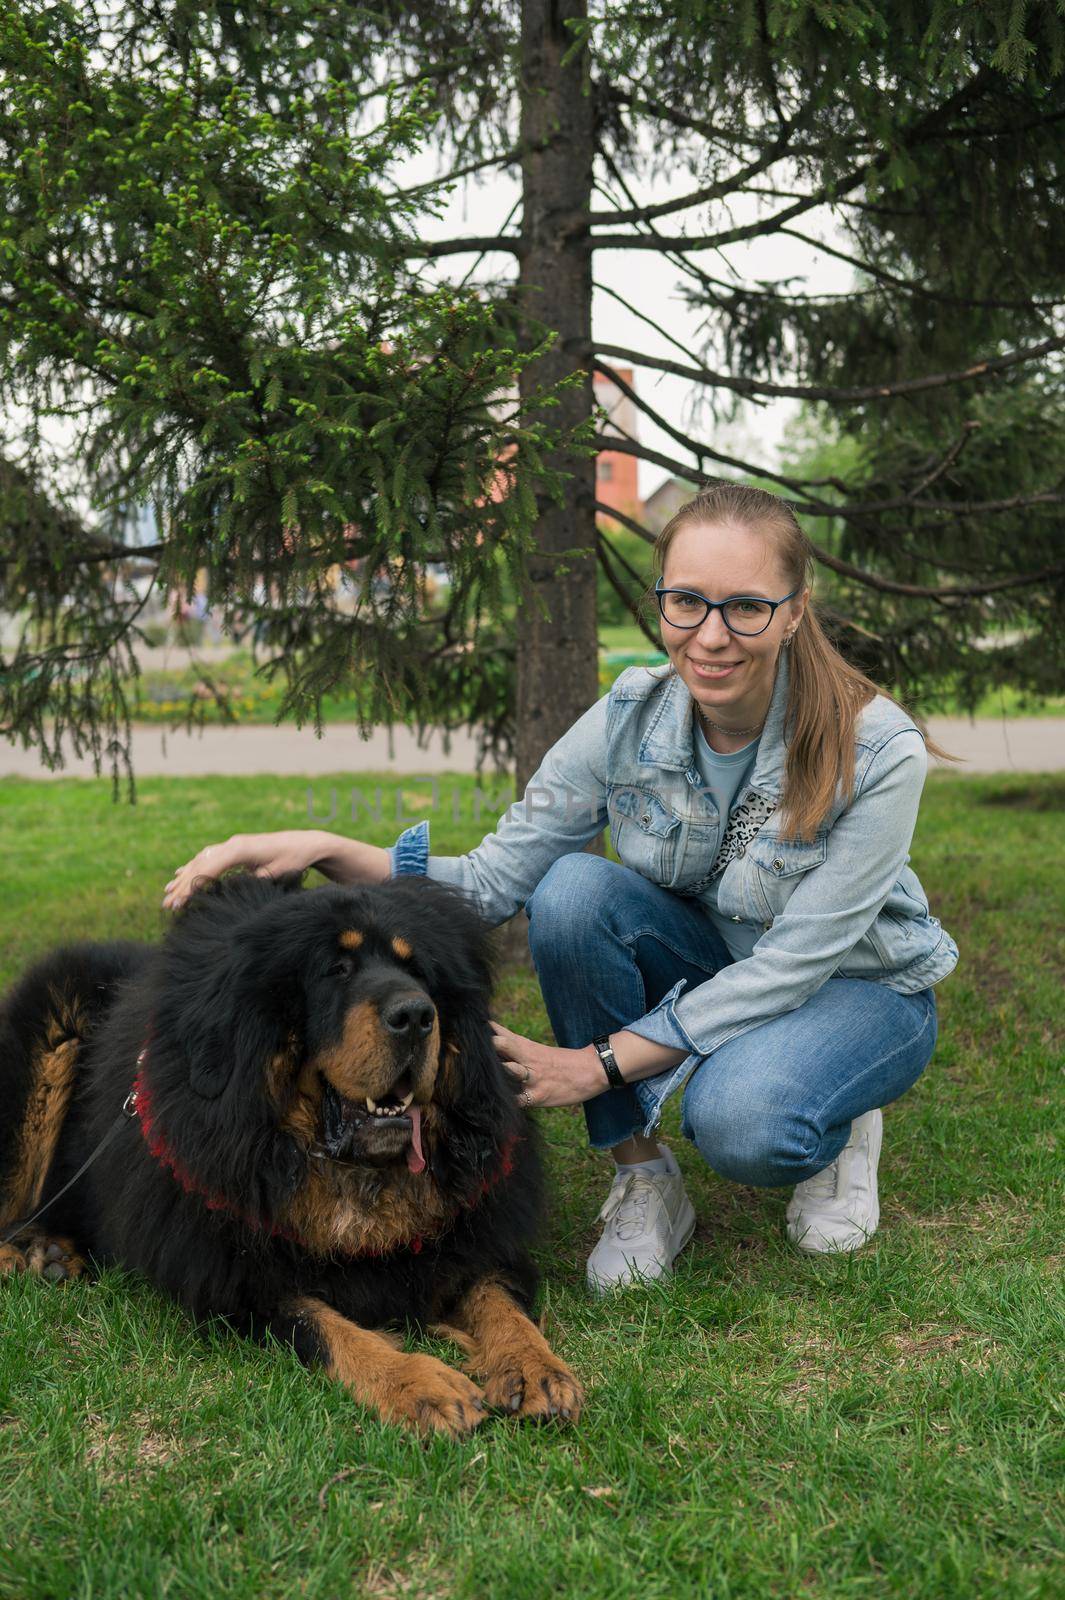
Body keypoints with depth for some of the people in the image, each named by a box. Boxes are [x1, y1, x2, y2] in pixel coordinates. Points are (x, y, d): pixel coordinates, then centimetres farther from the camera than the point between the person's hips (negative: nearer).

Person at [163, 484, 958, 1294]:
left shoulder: (877, 750, -27)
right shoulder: (629, 719, -18)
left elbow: (793, 963, -27)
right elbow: (494, 879, -16)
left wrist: (604, 1063, -30)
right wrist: (329, 851, -32)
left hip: (858, 986, -4)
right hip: (711, 966, 4)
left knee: (738, 1118, -37)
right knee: (574, 889, -27)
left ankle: (837, 1130, 2)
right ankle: (641, 1178, -11)